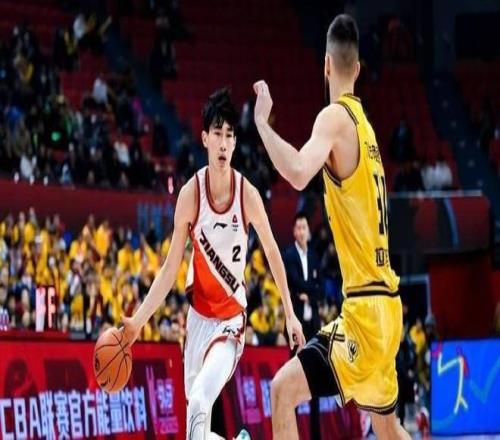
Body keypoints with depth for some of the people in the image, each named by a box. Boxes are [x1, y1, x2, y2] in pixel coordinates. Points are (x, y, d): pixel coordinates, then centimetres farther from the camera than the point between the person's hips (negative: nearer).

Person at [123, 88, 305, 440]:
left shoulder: (248, 194, -13)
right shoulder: (191, 194, -10)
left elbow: (273, 253, 1)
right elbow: (171, 268, -4)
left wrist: (290, 314, 4)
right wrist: (139, 319, -12)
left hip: (232, 317, -3)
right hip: (198, 312, 3)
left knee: (200, 402, -27)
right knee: (195, 409, 9)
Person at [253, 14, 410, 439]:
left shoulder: (336, 118, -12)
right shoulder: (362, 122, 14)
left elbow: (299, 173, -31)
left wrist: (262, 121, -23)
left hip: (365, 307, -9)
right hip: (386, 303, 9)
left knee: (283, 390, -14)